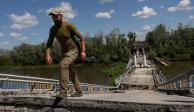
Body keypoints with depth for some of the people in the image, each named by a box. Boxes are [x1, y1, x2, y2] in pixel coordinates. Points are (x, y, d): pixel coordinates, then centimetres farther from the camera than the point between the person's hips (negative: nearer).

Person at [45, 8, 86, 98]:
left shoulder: (69, 26, -19)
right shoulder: (53, 29, -3)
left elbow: (81, 38, -16)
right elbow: (49, 43, -4)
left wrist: (83, 51, -24)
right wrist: (48, 55, -20)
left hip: (73, 50, -7)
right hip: (64, 51, 8)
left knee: (63, 65, -29)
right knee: (70, 72, 14)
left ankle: (63, 91, -27)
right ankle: (78, 91, 29)